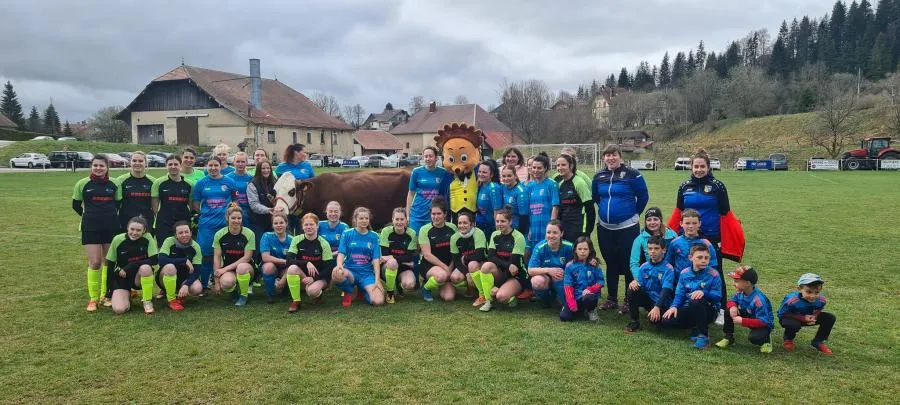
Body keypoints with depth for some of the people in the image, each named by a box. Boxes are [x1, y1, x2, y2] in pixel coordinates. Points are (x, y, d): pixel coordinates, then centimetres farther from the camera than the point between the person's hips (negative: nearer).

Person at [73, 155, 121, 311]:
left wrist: (111, 217, 3)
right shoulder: (82, 184, -1)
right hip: (91, 228, -2)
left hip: (111, 227, 2)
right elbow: (76, 205, 8)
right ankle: (93, 298, 5)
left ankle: (105, 295, 21)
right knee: (94, 262, -6)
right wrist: (91, 216, 8)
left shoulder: (113, 184, 4)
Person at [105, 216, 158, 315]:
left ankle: (147, 301, -13)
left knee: (145, 267, -36)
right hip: (121, 277, 1)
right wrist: (109, 292, -5)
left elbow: (154, 260, -17)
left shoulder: (147, 238, -13)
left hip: (140, 277, 0)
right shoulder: (118, 240, -11)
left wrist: (129, 267, -22)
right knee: (119, 309, -21)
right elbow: (110, 266, -4)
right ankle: (127, 295, 16)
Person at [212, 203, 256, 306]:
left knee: (242, 267, -38)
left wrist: (225, 269, -18)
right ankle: (233, 289, 7)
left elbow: (246, 258, -13)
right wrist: (217, 281, -5)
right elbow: (216, 258, -3)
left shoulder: (249, 234, -12)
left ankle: (243, 295, -10)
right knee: (226, 282, -34)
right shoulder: (219, 234, -6)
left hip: (246, 267, -1)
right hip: (227, 269, 1)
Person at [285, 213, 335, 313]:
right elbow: (289, 261, -15)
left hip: (320, 277, -2)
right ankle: (296, 301, -15)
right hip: (303, 274, 3)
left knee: (312, 290, -35)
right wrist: (307, 263, -29)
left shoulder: (324, 243, -11)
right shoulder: (296, 240, -6)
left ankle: (318, 292, 4)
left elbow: (329, 268, -11)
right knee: (292, 268, -30)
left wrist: (314, 278, -23)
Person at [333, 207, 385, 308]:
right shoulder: (347, 234, 4)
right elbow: (341, 253, -4)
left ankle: (362, 290, 14)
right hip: (350, 271, -1)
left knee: (378, 301, -23)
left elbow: (376, 259, 0)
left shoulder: (373, 236, 6)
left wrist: (377, 280, -10)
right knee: (336, 274, -39)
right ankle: (348, 293, -2)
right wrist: (339, 265, -27)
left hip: (367, 274, 1)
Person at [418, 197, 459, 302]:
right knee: (442, 275, -37)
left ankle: (442, 285, 16)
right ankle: (426, 288, -5)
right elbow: (427, 255, -11)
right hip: (429, 266, -2)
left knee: (449, 297, -18)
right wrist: (445, 267, -15)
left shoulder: (452, 228, 3)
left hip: (449, 267, 3)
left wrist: (450, 268, -9)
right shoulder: (425, 230, -6)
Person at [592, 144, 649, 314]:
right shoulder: (599, 176, 5)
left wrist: (634, 214, 6)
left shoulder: (632, 174, -8)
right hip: (605, 227, 5)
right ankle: (611, 298, 24)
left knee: (628, 264, 1)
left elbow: (643, 196, -1)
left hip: (627, 227, -4)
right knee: (610, 263, 13)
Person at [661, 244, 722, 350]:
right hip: (688, 309, 4)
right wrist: (674, 306, -17)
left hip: (707, 310, -4)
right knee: (666, 321, -22)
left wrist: (703, 293, -33)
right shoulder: (684, 273, 3)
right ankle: (696, 328, 2)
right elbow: (679, 294, 3)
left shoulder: (713, 274, -8)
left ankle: (703, 335, -22)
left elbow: (717, 297, -13)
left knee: (697, 301, -40)